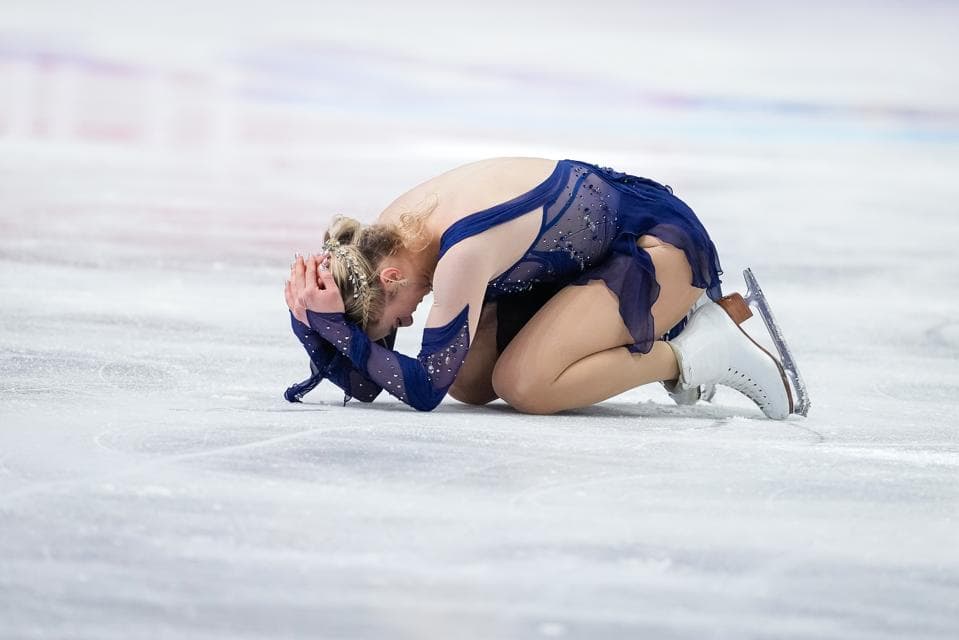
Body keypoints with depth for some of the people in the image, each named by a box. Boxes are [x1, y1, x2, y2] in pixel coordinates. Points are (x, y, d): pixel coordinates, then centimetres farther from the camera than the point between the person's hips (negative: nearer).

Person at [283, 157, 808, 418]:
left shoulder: (462, 252, -34)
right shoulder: (382, 242, -8)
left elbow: (425, 389, -31)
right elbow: (366, 385, -6)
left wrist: (333, 327, -35)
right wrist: (312, 322, -21)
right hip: (592, 252, 10)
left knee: (522, 385, -25)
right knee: (468, 379, -1)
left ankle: (689, 356, -8)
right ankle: (662, 316, 10)